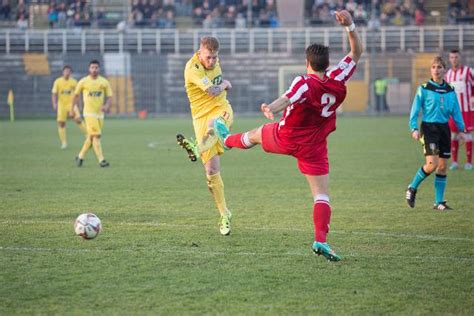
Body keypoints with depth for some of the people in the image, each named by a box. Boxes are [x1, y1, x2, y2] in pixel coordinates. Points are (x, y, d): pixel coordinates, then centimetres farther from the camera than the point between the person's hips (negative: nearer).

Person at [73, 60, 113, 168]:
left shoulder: (104, 82, 5)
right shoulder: (83, 82, -1)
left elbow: (109, 97, 5)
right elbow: (76, 95, 10)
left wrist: (107, 106, -15)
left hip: (100, 113, 4)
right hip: (89, 113, -4)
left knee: (91, 137, 11)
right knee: (96, 135, -15)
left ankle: (80, 156, 28)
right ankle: (101, 160, -18)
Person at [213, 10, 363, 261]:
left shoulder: (305, 83, -25)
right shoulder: (337, 80, -13)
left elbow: (287, 98, -48)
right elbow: (356, 53, -2)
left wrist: (270, 108, -67)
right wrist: (350, 26, -12)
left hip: (285, 138, -1)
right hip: (314, 147, 1)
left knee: (256, 134, 32)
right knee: (322, 195, -2)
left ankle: (228, 140, 63)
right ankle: (320, 239, -20)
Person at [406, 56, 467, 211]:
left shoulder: (450, 90, 8)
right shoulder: (424, 89, -3)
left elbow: (456, 111, 12)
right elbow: (415, 110, -4)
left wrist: (461, 129, 4)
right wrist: (414, 129, -15)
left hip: (444, 128, 5)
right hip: (428, 127, -5)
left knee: (443, 166, 4)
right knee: (432, 164, -17)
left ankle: (439, 202, 12)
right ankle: (412, 188, 6)